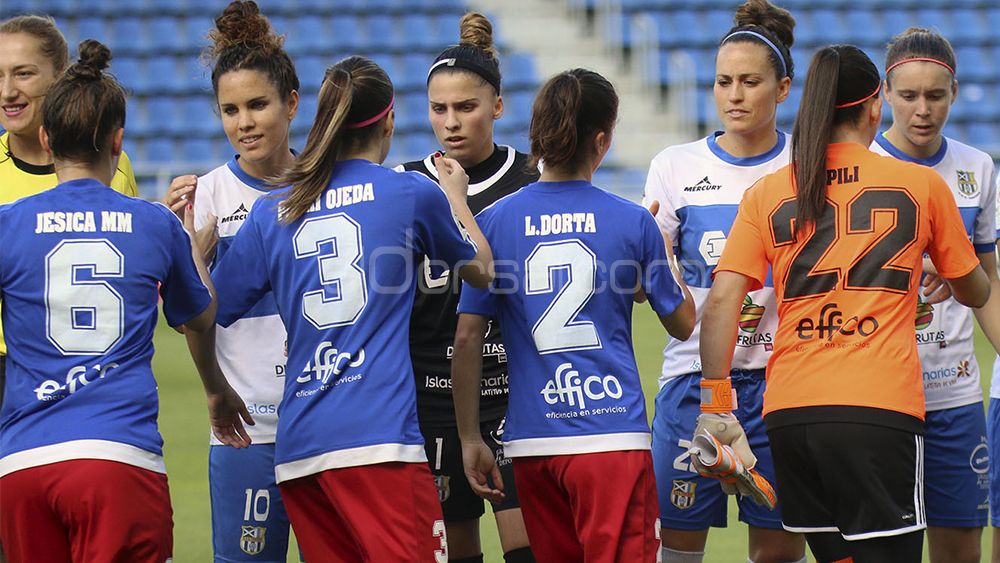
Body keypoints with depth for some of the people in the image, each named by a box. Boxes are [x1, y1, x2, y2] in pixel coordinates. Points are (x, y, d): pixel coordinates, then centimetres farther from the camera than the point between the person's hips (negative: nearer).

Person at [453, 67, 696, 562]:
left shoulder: (494, 221, 3)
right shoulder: (632, 222, -1)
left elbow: (467, 338, 2)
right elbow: (683, 323, 11)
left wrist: (470, 439, 9)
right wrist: (657, 255, 27)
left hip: (532, 439, 3)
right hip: (613, 435, -3)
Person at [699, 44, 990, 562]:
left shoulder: (767, 194, 9)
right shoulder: (923, 184, 7)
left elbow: (721, 301, 0)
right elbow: (974, 293, 20)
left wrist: (715, 406, 3)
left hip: (789, 414, 3)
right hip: (880, 411, -3)